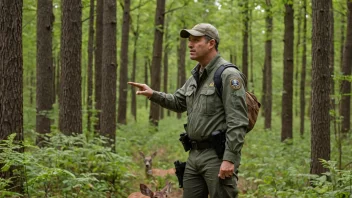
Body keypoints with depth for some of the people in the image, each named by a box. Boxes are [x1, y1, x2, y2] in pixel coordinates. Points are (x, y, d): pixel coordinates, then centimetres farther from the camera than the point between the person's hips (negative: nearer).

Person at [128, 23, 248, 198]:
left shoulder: (228, 75, -13)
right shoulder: (195, 76, 15)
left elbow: (237, 122, -19)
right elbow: (178, 102, 27)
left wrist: (230, 158, -24)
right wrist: (153, 95, 8)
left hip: (218, 155, -9)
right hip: (194, 154, 9)